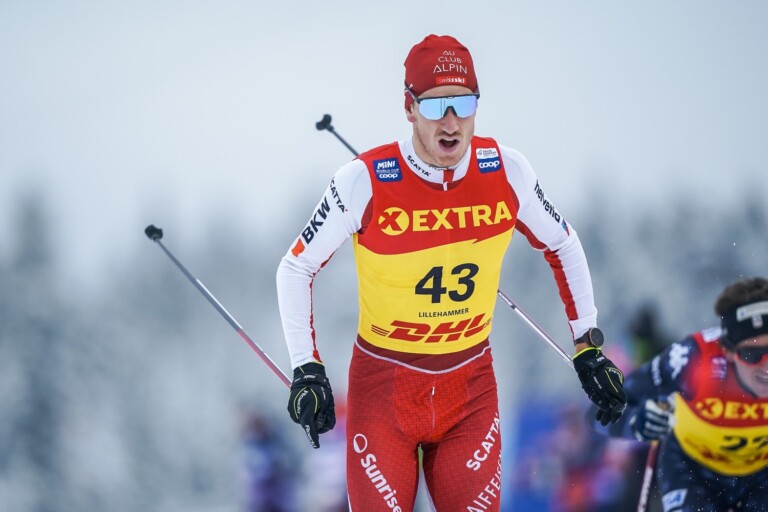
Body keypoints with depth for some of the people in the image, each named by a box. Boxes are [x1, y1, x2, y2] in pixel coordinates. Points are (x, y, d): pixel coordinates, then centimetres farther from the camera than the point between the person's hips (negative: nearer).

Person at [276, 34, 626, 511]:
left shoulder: (507, 172, -8)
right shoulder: (365, 180, -17)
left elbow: (562, 247, 10)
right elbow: (296, 269, -5)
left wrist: (589, 347, 7)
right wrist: (307, 370, -10)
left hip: (470, 385, 2)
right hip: (384, 385, -2)